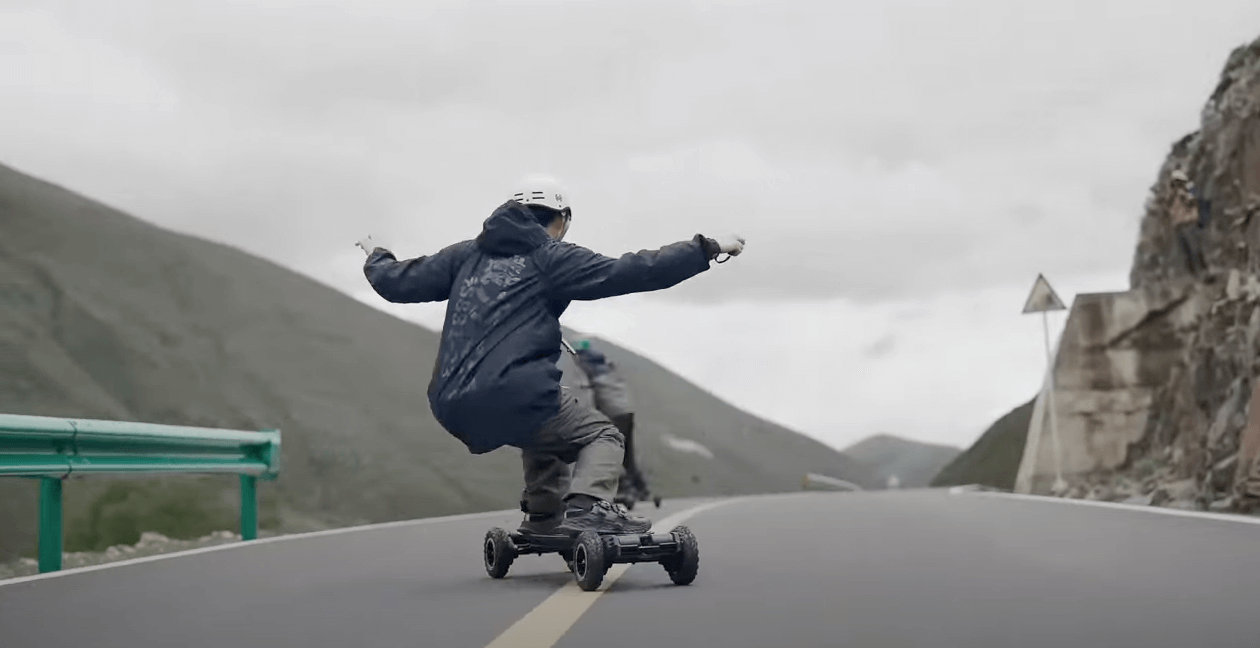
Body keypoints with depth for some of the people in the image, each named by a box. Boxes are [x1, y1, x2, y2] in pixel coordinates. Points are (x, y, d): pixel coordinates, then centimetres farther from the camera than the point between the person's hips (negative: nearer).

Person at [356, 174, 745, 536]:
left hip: (453, 410, 7)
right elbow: (628, 273, -7)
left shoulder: (467, 255, 17)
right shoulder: (550, 257, 1)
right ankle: (587, 507, -17)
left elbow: (398, 282, 22)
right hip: (514, 398, -7)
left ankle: (543, 516, 29)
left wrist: (376, 257, 45)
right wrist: (707, 249, -3)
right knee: (602, 435, 9)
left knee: (544, 428, 34)